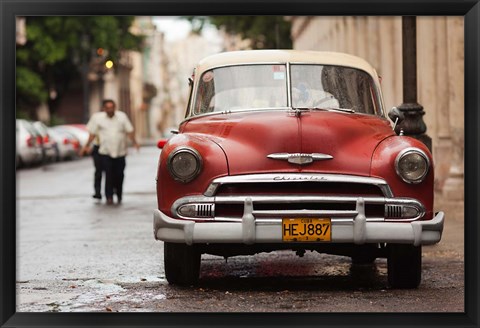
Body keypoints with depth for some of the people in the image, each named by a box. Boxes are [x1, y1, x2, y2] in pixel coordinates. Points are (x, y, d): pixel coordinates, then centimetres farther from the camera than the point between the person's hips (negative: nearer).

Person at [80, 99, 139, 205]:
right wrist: (87, 145, 5)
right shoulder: (97, 117, 3)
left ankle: (119, 195, 22)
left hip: (120, 151, 1)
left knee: (119, 174, 3)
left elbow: (129, 131, 6)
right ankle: (109, 197, -5)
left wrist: (134, 142, -6)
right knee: (109, 174, -10)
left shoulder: (122, 116, 6)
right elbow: (92, 133, 9)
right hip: (106, 152, -1)